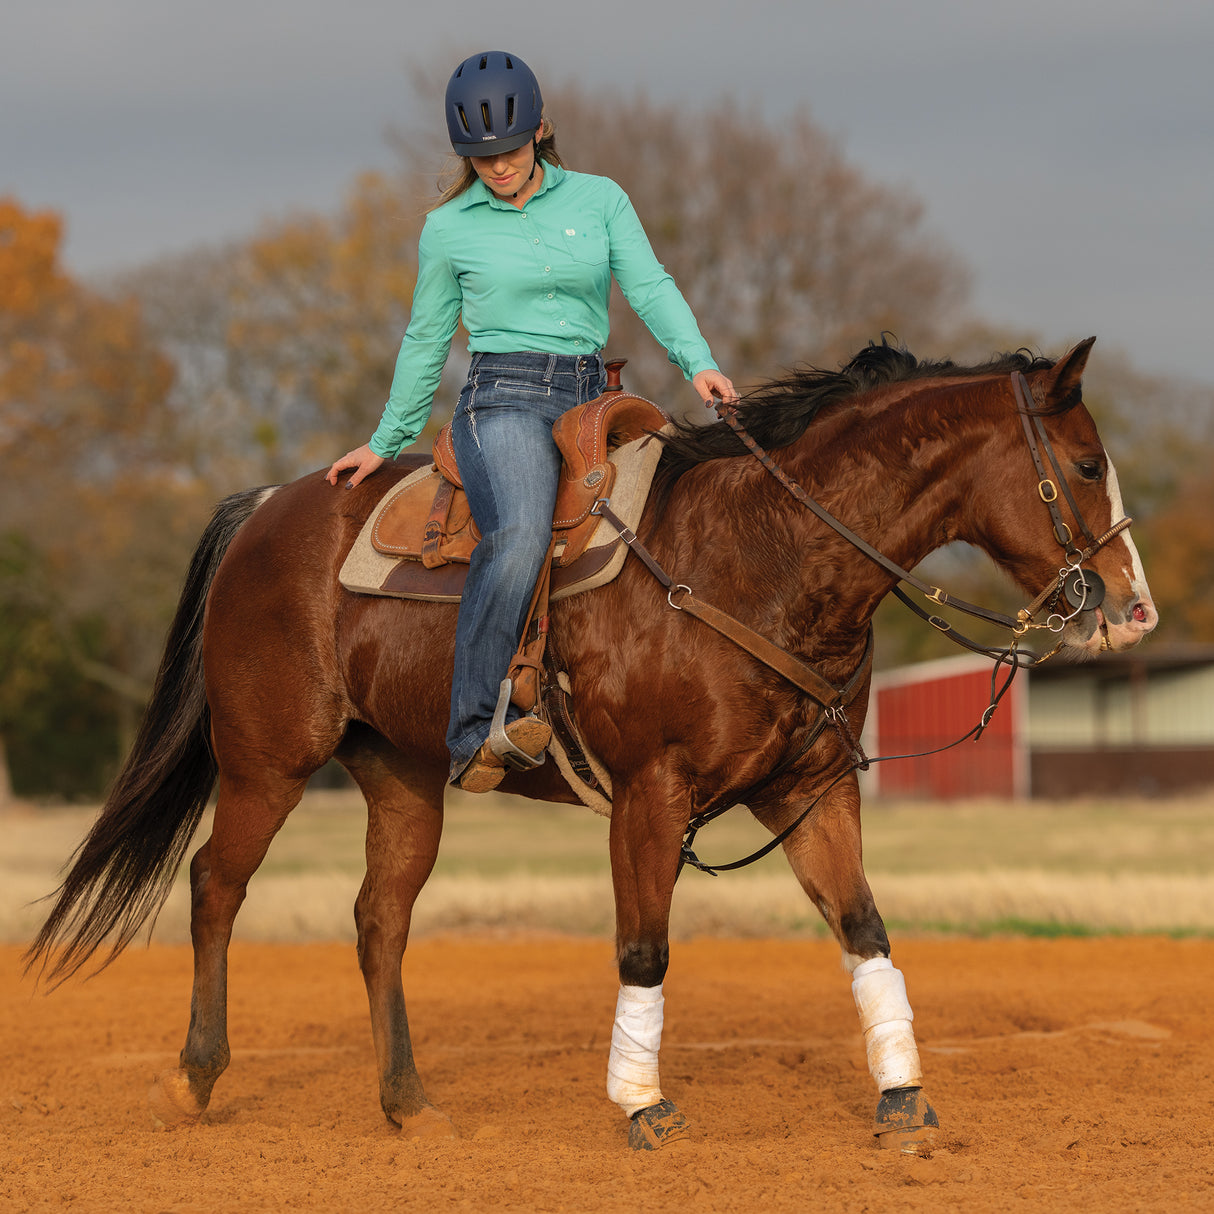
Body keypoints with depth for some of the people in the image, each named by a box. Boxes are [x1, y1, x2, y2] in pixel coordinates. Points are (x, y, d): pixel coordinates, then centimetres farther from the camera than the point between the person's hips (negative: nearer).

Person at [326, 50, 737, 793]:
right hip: (504, 399, -5)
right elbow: (427, 340, 17)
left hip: (590, 399, 5)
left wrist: (698, 362, -17)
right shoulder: (448, 229, 8)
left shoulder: (599, 200, 11)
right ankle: (474, 734, -40)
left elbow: (651, 288, 2)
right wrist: (387, 443, 22)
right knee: (522, 534, -33)